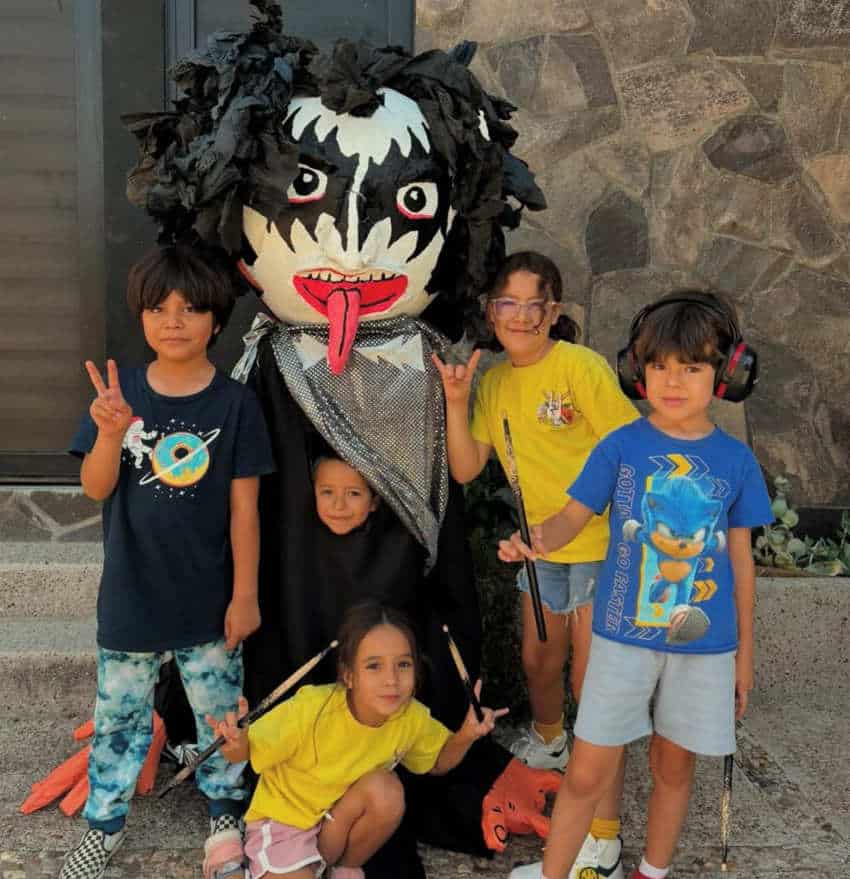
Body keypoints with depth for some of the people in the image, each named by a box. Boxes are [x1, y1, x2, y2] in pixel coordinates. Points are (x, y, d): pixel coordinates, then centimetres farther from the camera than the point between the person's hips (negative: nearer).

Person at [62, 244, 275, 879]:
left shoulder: (235, 403, -10)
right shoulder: (120, 391, -4)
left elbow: (244, 508, -7)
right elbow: (96, 488, -7)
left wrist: (245, 595, -7)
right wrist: (111, 433, -28)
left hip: (209, 600, -1)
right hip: (131, 595, 2)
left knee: (220, 714, 15)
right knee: (119, 715, 18)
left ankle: (226, 810, 38)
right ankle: (105, 821, 38)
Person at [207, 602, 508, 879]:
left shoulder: (412, 718, -17)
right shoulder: (311, 709, -30)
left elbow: (438, 762, 4)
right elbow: (247, 751, -20)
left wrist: (465, 736, -17)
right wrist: (235, 742, -44)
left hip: (344, 821, 4)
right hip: (283, 822, -4)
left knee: (387, 790, -26)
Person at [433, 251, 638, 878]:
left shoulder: (581, 367, -15)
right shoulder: (494, 382, 3)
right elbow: (466, 469, -2)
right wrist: (455, 399, -12)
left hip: (600, 543, -6)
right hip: (540, 545, 6)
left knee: (591, 680, -5)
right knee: (539, 661, 22)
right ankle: (548, 744, 54)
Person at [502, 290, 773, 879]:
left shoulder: (735, 460, -1)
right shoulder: (621, 446, -4)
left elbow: (741, 558, 6)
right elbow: (573, 518, -3)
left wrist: (745, 652, 9)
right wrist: (536, 539, -26)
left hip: (704, 643, 1)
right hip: (624, 636, -1)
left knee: (674, 767, 16)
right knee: (588, 774, 3)